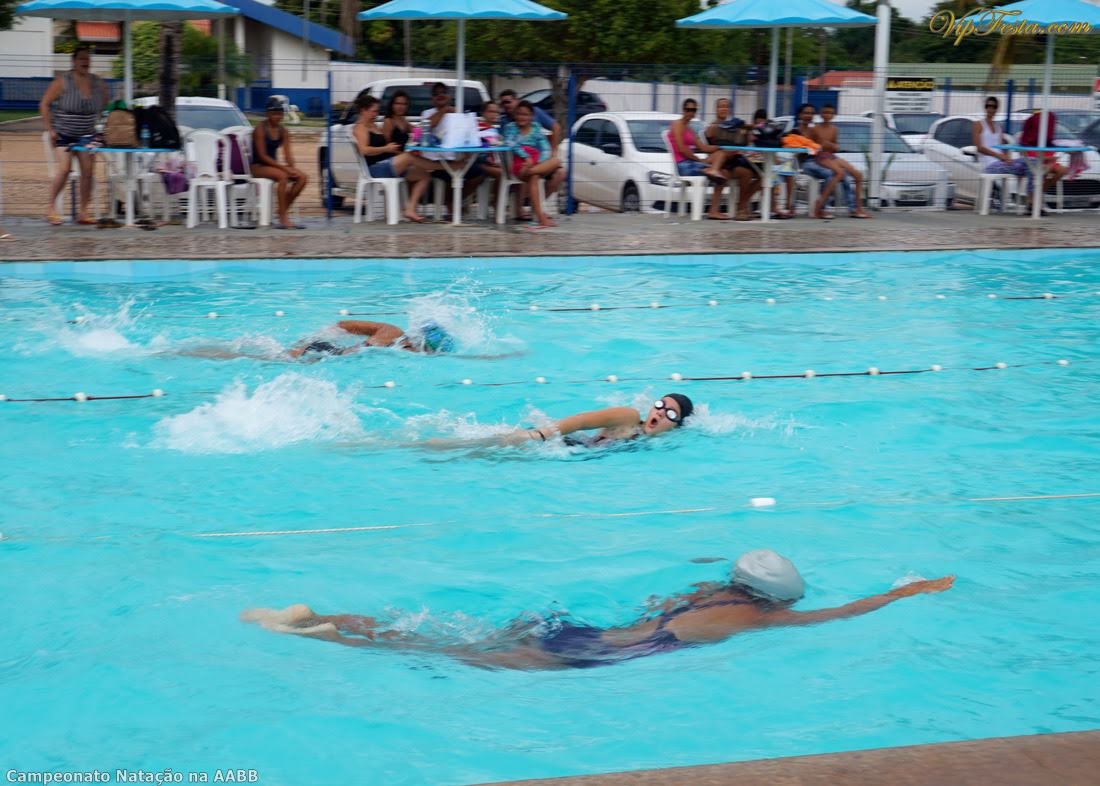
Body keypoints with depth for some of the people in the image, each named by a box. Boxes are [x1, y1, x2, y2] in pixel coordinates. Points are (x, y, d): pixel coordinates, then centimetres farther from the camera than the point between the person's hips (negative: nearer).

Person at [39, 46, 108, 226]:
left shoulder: (98, 83, 2)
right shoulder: (62, 82, -10)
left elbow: (106, 107, 18)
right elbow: (44, 104, -8)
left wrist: (99, 124, 10)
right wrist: (50, 129, -11)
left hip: (86, 135, 4)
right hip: (63, 134, -4)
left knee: (88, 170, -4)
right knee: (64, 169, -17)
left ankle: (82, 211, 4)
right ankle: (51, 207, -2)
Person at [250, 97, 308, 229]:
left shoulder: (283, 131, 7)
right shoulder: (260, 129, -12)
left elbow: (287, 153, 4)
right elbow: (262, 156, -18)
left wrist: (291, 168, -18)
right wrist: (284, 168, -24)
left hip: (273, 165, 7)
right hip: (257, 166, -7)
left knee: (302, 177, -15)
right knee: (282, 176, -35)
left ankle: (283, 210, -11)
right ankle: (283, 219, -35)